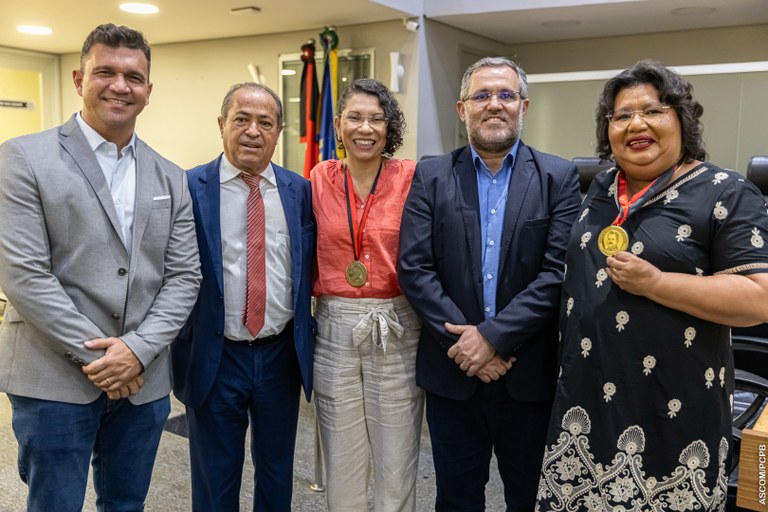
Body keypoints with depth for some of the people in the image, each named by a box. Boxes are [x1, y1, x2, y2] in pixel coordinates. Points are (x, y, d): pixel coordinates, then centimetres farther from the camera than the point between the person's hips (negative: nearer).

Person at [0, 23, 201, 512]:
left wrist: (138, 349, -11)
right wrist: (96, 357, -14)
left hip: (144, 379, 4)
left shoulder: (171, 178, 7)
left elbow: (184, 277, 3)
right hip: (54, 380, -3)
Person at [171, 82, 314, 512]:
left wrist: (306, 335, 1)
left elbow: (309, 268, 6)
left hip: (283, 354, 3)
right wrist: (181, 345, -6)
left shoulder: (300, 190, 2)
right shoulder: (189, 188, -7)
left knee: (278, 475, 20)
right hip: (214, 358, -2)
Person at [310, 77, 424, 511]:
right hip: (334, 331, 2)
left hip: (397, 332, -2)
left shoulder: (411, 178, -5)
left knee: (396, 471, 10)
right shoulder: (320, 179, 3)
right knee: (341, 467, 15)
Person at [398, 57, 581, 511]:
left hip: (530, 373, 0)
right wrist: (466, 342, -14)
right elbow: (415, 269, -5)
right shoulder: (431, 177, 3)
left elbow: (559, 270, -10)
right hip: (452, 372, 1)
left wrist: (493, 336, -17)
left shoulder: (559, 177, 0)